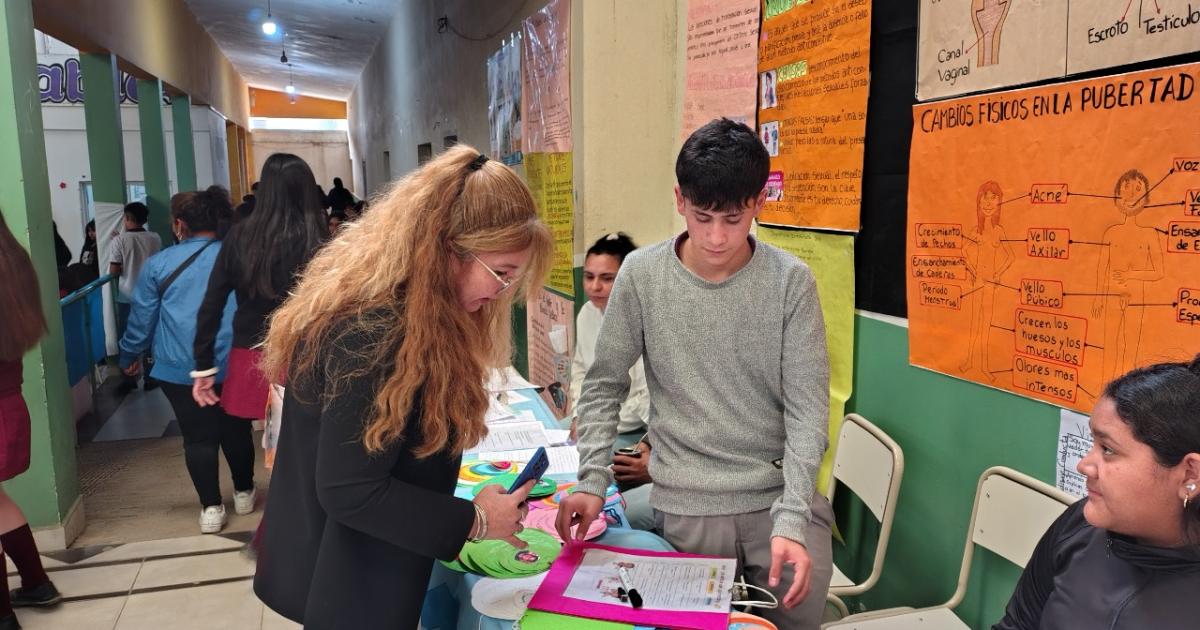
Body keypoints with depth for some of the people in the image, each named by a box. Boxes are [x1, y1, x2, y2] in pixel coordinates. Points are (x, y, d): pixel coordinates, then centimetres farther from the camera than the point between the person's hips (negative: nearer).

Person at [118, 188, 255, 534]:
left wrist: (129, 356, 19)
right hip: (233, 365, 1)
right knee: (236, 430, 15)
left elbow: (142, 318, 4)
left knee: (198, 437, 8)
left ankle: (211, 507, 11)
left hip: (180, 369, -1)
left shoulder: (159, 263, -2)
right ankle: (244, 493, 30)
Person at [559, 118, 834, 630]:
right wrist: (593, 480, -9)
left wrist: (791, 519, -17)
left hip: (781, 494, 0)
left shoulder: (791, 282, -7)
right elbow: (604, 386, 2)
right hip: (687, 506, 0)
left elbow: (808, 409, -8)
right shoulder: (641, 275, -6)